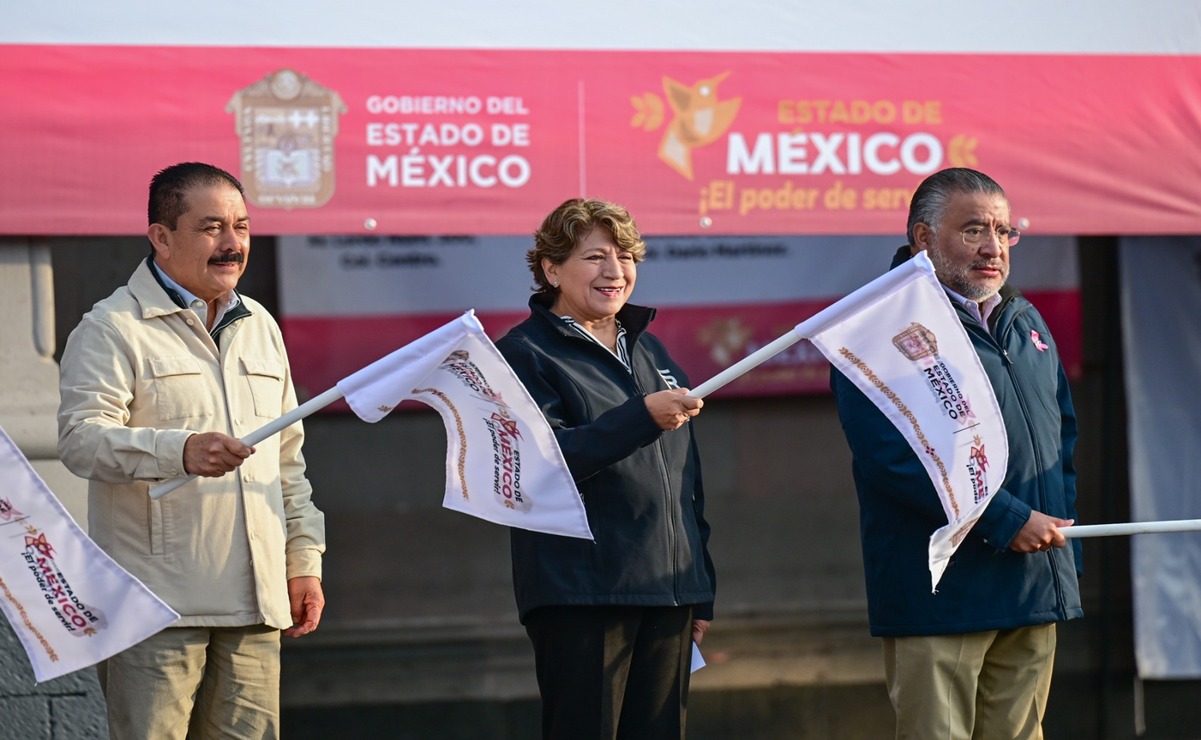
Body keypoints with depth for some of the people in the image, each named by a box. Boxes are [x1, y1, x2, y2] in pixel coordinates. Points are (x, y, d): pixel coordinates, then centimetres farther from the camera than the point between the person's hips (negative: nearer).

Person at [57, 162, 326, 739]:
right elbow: (81, 437, -16)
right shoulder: (113, 329, -2)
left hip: (254, 605, 6)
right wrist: (178, 451, -31)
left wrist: (304, 560, 18)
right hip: (156, 605, -6)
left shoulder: (259, 328, 21)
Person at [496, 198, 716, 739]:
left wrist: (701, 591, 19)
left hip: (667, 592, 6)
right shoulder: (526, 354, -3)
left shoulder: (649, 350, 18)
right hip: (582, 592, -6)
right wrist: (642, 416, -27)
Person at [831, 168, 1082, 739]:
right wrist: (1006, 522, -19)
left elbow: (1062, 431, 28)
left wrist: (1061, 531, 11)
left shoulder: (1026, 323, 19)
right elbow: (893, 454, -18)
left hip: (1037, 588, 7)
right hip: (942, 592, -7)